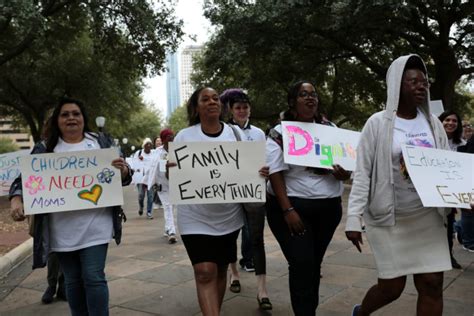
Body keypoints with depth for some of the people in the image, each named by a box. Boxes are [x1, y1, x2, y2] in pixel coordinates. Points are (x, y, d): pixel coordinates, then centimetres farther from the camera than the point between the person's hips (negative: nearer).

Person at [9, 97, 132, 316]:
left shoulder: (102, 142, 6)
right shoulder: (44, 149, 6)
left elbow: (122, 177, 8)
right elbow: (23, 179, 5)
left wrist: (124, 171, -16)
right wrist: (16, 200, -16)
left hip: (95, 226, -2)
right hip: (62, 231, 2)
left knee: (94, 277, -4)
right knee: (73, 281, 12)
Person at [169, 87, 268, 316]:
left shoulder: (235, 133, 2)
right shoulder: (184, 136, -2)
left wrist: (260, 173, -14)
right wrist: (171, 171, -22)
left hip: (228, 215, 3)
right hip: (196, 217, -2)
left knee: (220, 269, 14)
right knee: (205, 272, -11)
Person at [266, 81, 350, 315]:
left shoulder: (329, 128, 8)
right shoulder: (279, 133, -4)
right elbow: (275, 174, -10)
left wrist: (345, 174, -11)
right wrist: (288, 210, -19)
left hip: (328, 207, 4)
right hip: (292, 206, -4)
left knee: (315, 263, 15)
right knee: (302, 265, -8)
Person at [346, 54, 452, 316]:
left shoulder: (433, 123, 5)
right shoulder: (378, 123, -7)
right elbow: (362, 173, -8)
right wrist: (354, 218, -14)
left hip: (427, 216, 4)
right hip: (389, 217, -4)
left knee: (432, 284, 1)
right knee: (392, 287, 3)